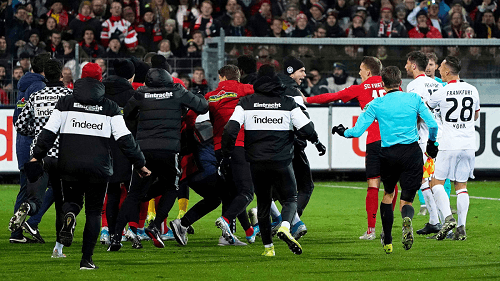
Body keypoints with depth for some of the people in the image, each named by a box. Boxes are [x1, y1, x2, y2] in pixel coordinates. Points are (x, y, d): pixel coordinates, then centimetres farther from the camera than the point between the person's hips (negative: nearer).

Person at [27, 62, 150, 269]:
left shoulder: (66, 103, 6)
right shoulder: (110, 107, 5)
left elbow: (49, 131, 1)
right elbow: (124, 138, 1)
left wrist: (37, 155, 9)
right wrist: (139, 164, 7)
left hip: (70, 165, 1)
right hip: (98, 167, -1)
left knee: (72, 200, 21)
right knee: (94, 211, 10)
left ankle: (69, 215, -18)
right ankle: (86, 259, 2)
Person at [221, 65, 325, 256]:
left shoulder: (246, 103, 4)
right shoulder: (288, 103, 0)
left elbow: (230, 130, -3)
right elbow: (306, 129, 0)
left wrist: (226, 155, 7)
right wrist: (317, 142, 20)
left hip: (256, 161, 2)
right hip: (281, 161, -2)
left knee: (263, 203, 15)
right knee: (290, 199, 9)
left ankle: (268, 246, 13)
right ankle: (285, 227, -21)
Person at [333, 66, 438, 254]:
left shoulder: (376, 104, 0)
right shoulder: (414, 99, 2)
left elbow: (357, 131, 0)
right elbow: (432, 124, 0)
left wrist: (343, 132, 21)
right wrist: (431, 143, 20)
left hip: (388, 154, 0)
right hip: (412, 152, 0)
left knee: (388, 194, 24)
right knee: (406, 200, 5)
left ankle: (387, 241, 27)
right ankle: (407, 219, -32)